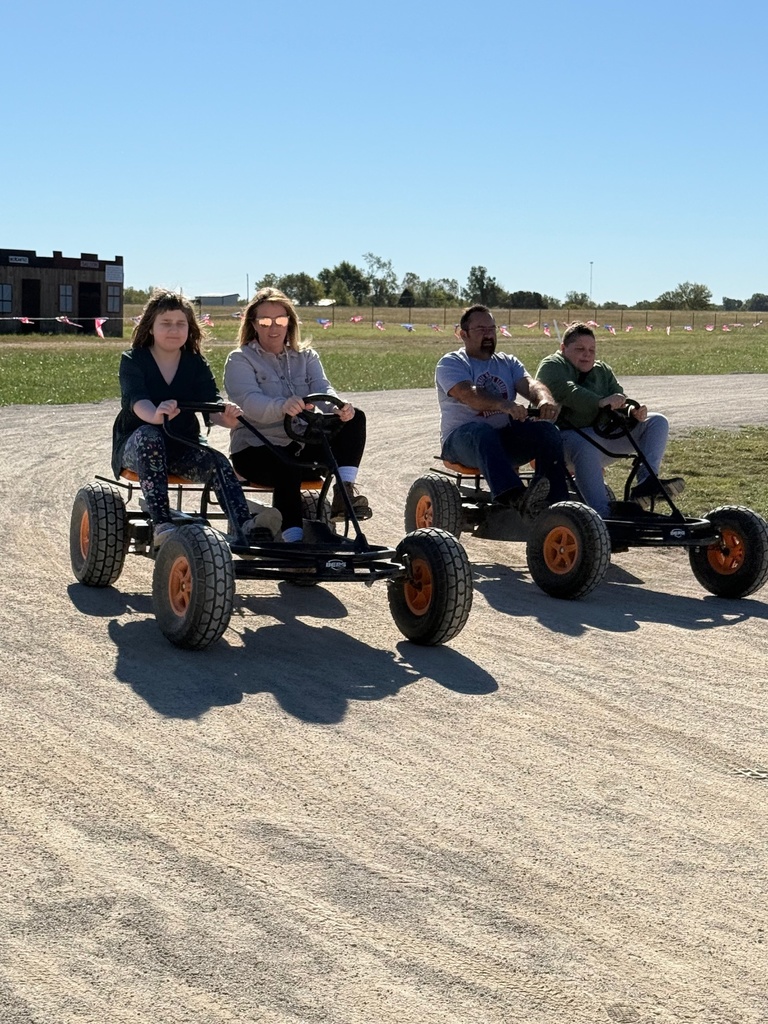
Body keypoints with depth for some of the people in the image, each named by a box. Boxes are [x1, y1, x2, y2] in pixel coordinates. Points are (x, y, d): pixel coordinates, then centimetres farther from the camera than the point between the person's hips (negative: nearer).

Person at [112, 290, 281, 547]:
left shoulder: (196, 364, 4)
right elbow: (136, 400, -26)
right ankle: (161, 525, -45)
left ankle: (245, 525, -40)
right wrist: (155, 415, -51)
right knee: (150, 437, -37)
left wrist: (226, 417, -37)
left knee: (217, 461, -26)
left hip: (183, 445, 3)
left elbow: (211, 404, -11)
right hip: (135, 443, -3)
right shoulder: (133, 360, -5)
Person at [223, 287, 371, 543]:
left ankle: (345, 487, -30)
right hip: (257, 449, -5)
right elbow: (250, 402, -19)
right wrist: (282, 406, -43)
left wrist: (339, 406, -31)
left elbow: (322, 388, -5)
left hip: (304, 446, 5)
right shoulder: (240, 360, 0)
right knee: (287, 469, -39)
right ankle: (293, 539, -42)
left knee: (354, 418, -16)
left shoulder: (306, 356, 15)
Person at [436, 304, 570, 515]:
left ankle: (556, 504, -30)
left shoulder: (508, 363, 19)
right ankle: (516, 499, -60)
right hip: (462, 438, -5)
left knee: (547, 429, -21)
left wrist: (545, 399, -28)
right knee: (482, 432, -39)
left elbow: (529, 384, -2)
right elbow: (468, 395, -19)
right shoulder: (451, 363, 2)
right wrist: (504, 405, -39)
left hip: (505, 438, 5)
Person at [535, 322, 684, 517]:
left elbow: (620, 405, 11)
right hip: (568, 437, -7)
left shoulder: (603, 371, 21)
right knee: (585, 446, -43)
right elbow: (565, 391, -23)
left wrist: (633, 412, -15)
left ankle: (646, 482, -25)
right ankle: (603, 515, -48)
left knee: (657, 422, -3)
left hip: (604, 434, 7)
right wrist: (601, 402, -38)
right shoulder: (552, 366, -1)